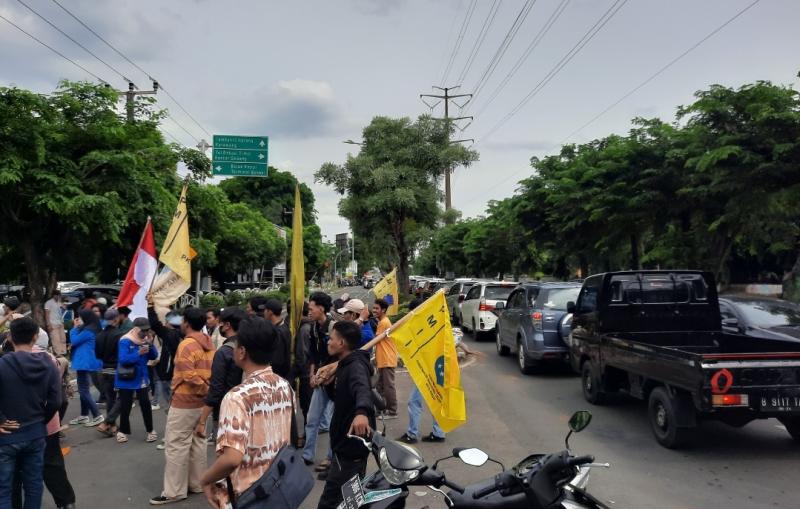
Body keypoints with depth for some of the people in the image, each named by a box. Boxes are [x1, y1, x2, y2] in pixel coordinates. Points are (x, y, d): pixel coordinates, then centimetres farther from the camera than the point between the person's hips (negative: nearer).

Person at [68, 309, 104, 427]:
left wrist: (75, 328, -3)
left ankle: (97, 416, -6)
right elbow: (78, 340, 15)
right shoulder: (88, 329, 13)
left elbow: (74, 340, -15)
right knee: (83, 390, 15)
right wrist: (77, 328, 5)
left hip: (85, 363, -10)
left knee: (83, 390, -7)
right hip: (84, 363, 10)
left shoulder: (88, 331, -18)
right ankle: (84, 416, 23)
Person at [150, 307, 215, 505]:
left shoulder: (187, 344, -18)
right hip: (202, 402, 8)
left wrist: (206, 390, -13)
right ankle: (196, 484, 23)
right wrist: (209, 392, 2)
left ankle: (174, 491, 5)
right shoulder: (209, 343, 8)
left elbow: (189, 376, -24)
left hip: (184, 402, -8)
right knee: (198, 443, 15)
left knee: (176, 446, 0)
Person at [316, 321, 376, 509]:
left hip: (351, 444, -11)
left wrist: (361, 412, -62)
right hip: (348, 443, 11)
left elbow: (362, 389, -44)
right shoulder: (347, 365, 11)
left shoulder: (355, 366, -21)